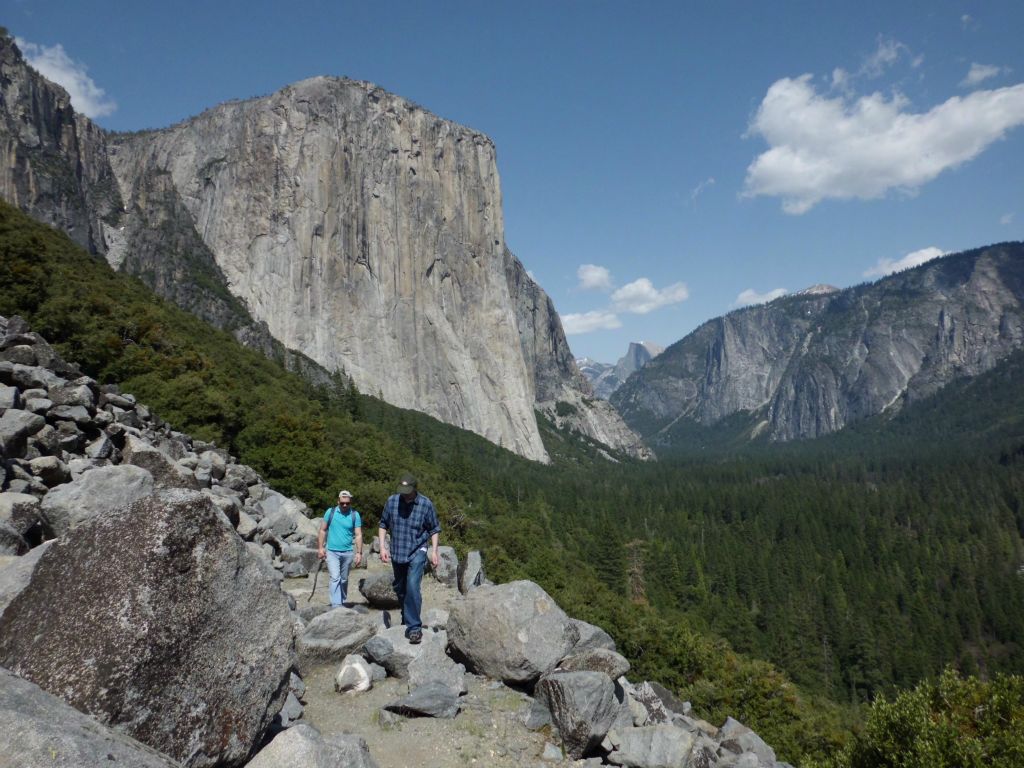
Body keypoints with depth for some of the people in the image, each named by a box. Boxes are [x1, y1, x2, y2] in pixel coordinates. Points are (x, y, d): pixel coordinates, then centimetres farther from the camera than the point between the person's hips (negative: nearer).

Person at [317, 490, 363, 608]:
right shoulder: (330, 512, -2)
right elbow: (323, 530, 4)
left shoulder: (355, 515, -3)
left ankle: (343, 602, 29)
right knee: (335, 578, -11)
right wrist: (320, 547, -3)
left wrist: (359, 553, -11)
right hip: (332, 551, -1)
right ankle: (336, 605, -11)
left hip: (348, 552, 1)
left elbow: (358, 535, -4)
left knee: (344, 579, 13)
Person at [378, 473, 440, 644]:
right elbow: (383, 524, 4)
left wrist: (434, 551, -7)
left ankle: (414, 626, -12)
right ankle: (406, 618, 42)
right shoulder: (392, 501, -8)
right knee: (399, 588, 18)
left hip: (417, 552, -4)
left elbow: (434, 529, -2)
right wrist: (382, 547, -3)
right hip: (397, 553, 4)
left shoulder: (426, 504, -14)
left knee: (412, 586, -19)